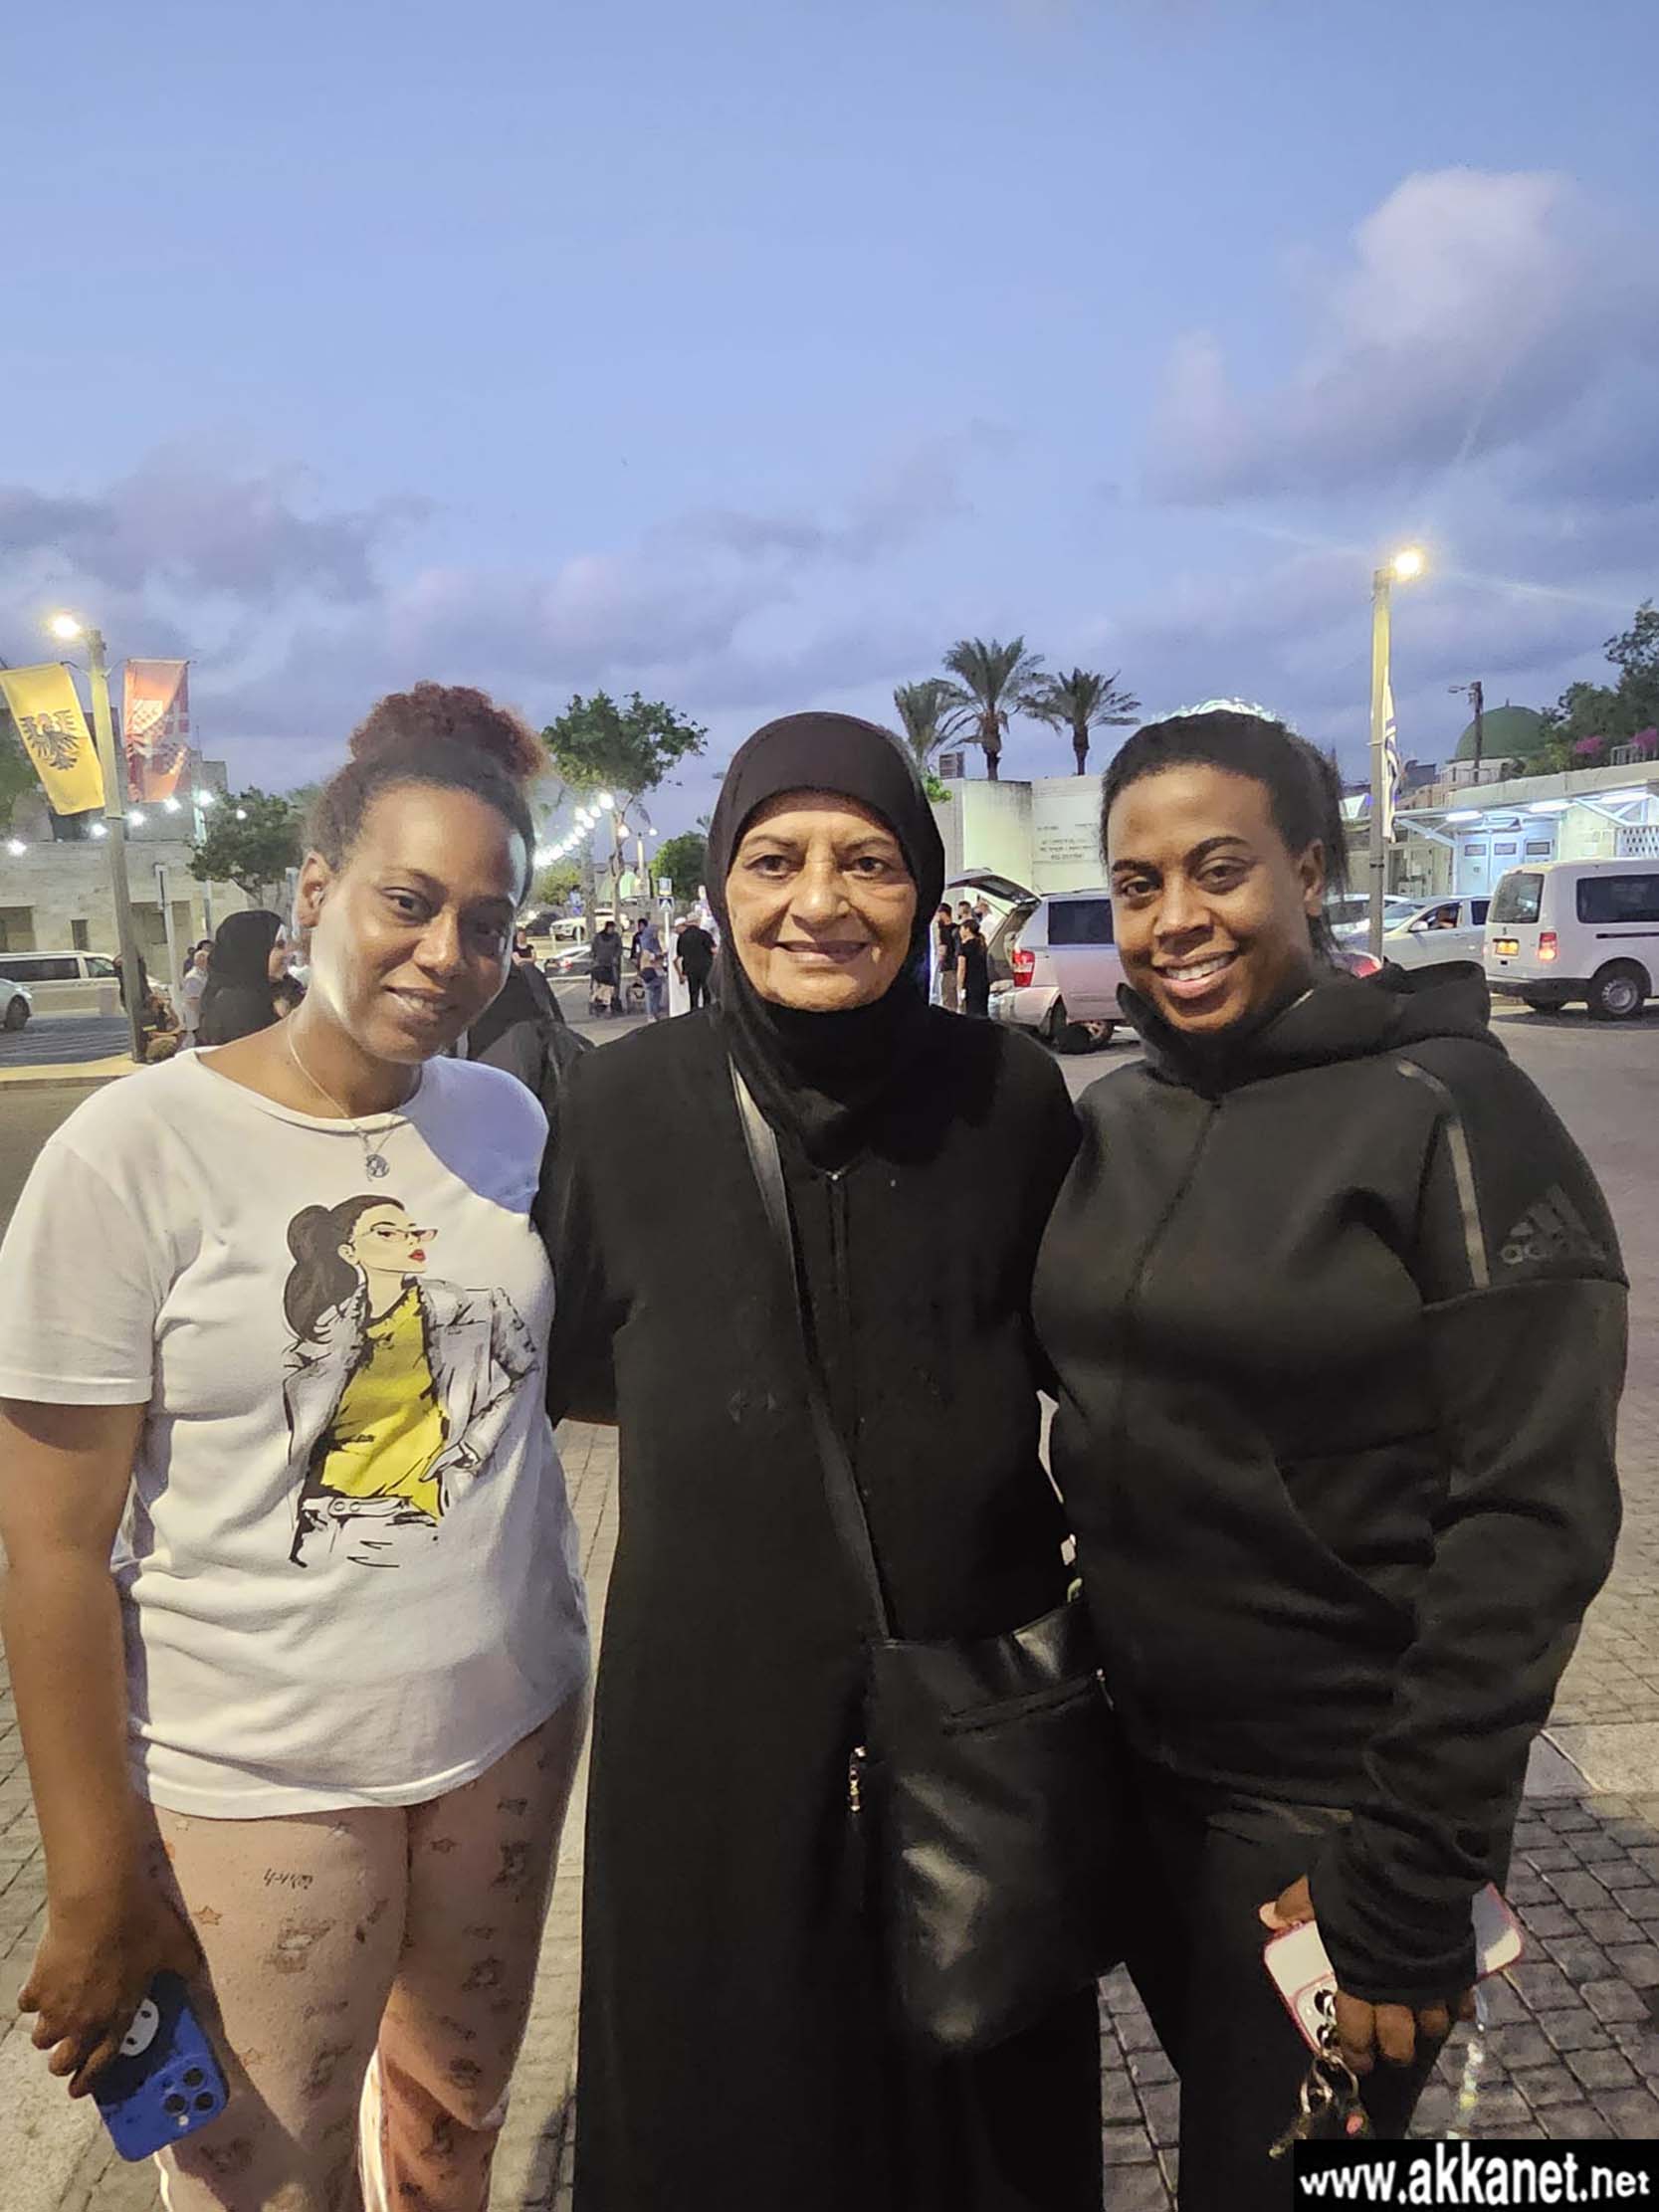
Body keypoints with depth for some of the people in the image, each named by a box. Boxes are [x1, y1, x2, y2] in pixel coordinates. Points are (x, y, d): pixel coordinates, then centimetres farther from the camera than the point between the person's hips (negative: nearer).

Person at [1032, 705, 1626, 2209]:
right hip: (1133, 1766, 6)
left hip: (1331, 1808, -5)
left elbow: (1528, 1519, -18)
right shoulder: (1118, 1116, 2)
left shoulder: (1444, 1110, -16)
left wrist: (1408, 1881, -17)